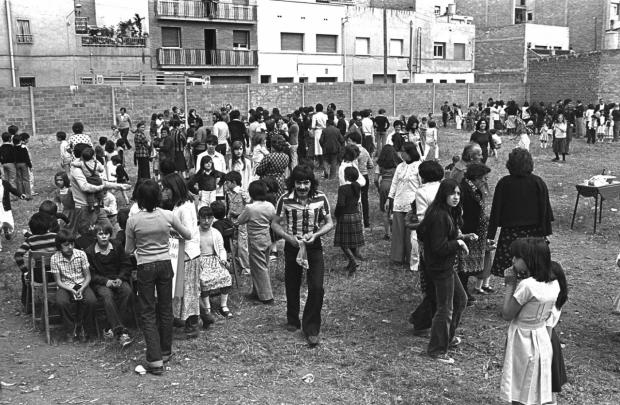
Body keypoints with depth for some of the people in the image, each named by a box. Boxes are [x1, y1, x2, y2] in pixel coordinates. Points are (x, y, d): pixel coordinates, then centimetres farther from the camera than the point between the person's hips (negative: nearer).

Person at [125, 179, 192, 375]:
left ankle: (155, 360, 1)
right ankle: (165, 352, 29)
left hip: (145, 268, -2)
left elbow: (128, 250, -2)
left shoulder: (133, 220, -12)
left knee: (148, 313, 5)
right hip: (165, 265, 2)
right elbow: (188, 235, 6)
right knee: (166, 309, 15)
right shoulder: (168, 216, -9)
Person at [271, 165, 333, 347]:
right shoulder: (285, 200, -10)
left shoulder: (321, 199, -9)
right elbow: (275, 224, -1)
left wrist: (315, 235, -17)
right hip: (292, 246, 1)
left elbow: (329, 223, 0)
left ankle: (311, 329, 5)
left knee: (317, 288, -9)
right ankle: (293, 320, 37)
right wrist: (289, 237, -17)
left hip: (314, 246, 0)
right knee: (292, 286, 13)